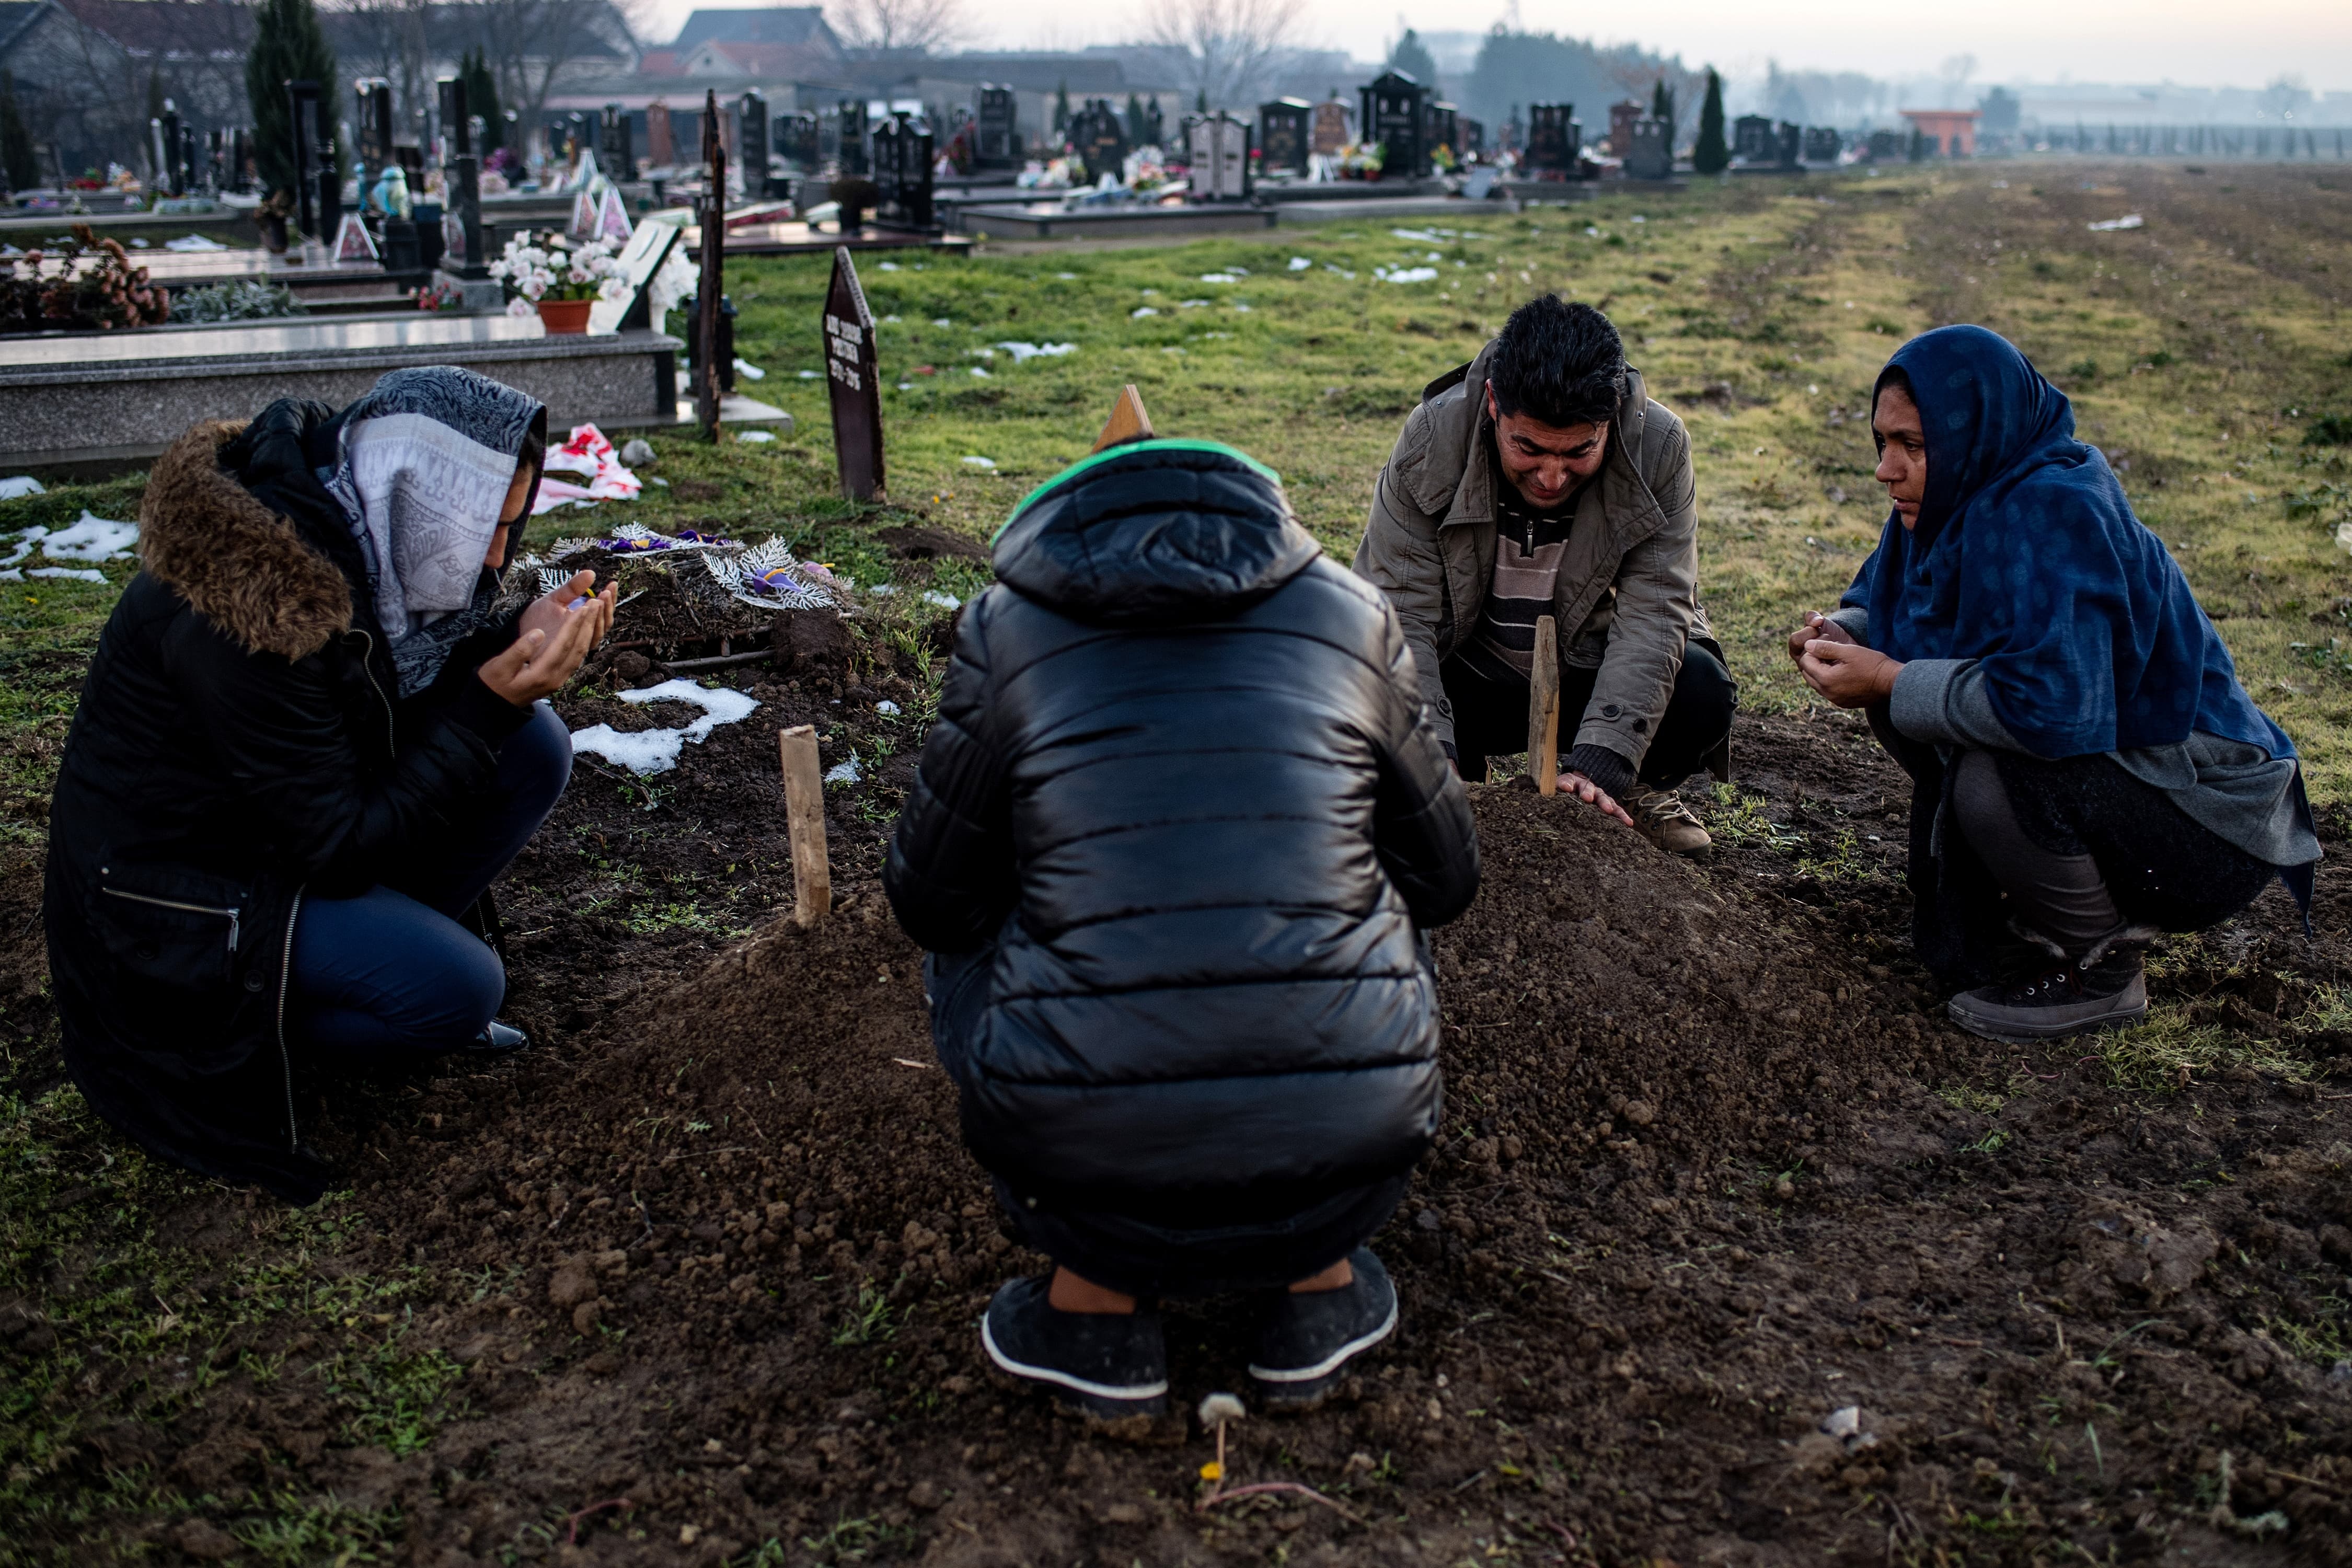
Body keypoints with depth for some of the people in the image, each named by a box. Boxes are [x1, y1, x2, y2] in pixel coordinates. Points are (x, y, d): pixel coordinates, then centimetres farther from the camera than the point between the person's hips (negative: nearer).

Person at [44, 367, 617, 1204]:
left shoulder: (355, 529, -8)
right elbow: (340, 845, -26)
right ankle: (241, 1032, 1)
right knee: (459, 986, -26)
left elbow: (402, 713, 5)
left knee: (533, 743, -7)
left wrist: (521, 642, -13)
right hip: (172, 889, -9)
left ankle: (382, 954, 5)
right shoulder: (252, 601, -33)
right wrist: (492, 699, -27)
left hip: (290, 814, 9)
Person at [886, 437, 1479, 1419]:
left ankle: (1097, 1304, 21)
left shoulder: (1004, 629, 7)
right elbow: (1444, 878, 21)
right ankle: (1317, 1282, 25)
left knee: (967, 943, 28)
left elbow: (929, 900, 16)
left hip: (1085, 1160, -1)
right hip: (1346, 1165, 2)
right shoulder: (1351, 617, 11)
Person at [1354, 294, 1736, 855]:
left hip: (1589, 673, 0)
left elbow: (1653, 613, -24)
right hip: (1465, 676, 0)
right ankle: (1467, 771, 8)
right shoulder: (1432, 437, -21)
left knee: (1700, 691, -29)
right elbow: (1400, 614, -23)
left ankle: (1638, 787, 7)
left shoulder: (1659, 447, -20)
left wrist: (1598, 765, -36)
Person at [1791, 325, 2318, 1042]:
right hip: (2113, 761, 9)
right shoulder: (1958, 498, 0)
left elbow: (2052, 701, -39)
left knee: (1995, 782, -33)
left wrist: (1890, 683, -28)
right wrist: (1844, 633, -6)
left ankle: (2101, 969, -4)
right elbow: (1885, 596, 17)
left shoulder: (2050, 515, -27)